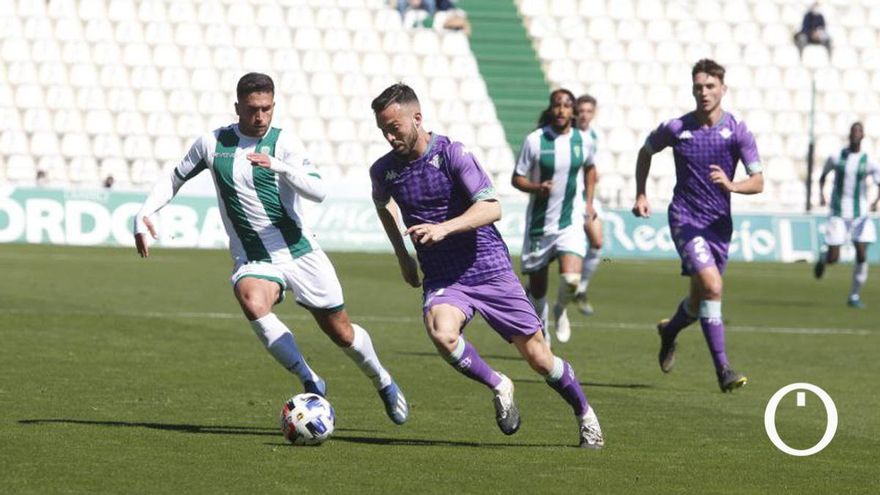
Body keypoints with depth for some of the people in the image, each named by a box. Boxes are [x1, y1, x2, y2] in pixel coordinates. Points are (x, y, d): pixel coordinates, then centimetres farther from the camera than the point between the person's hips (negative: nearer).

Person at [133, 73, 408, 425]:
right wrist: (144, 215, 1)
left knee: (341, 332, 8)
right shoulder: (213, 144, 1)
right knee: (252, 303, -34)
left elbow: (319, 191, -18)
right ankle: (310, 382, -23)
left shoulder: (284, 144, -6)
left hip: (301, 252, 0)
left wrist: (279, 167, -33)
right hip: (253, 261, 1)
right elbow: (175, 179, 15)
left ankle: (383, 382, 38)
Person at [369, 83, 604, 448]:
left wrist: (444, 228, -36)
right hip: (441, 279, 3)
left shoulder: (452, 154, -14)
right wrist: (402, 256, 25)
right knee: (442, 335, -31)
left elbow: (492, 208, -23)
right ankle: (498, 387, -5)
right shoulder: (383, 170, 0)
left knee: (538, 357, 2)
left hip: (489, 268, -3)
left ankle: (585, 415, 26)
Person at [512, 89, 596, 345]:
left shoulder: (582, 141, 0)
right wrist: (536, 187, -22)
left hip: (571, 221, 0)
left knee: (571, 278, -21)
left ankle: (561, 310, 13)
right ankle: (541, 331, 33)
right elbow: (517, 178, -3)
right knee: (537, 285, 8)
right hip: (539, 222, 0)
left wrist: (588, 203, 16)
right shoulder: (534, 140, -8)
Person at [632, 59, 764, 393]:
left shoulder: (738, 131, -4)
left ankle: (670, 330, 49)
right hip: (685, 219, -3)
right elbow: (646, 152, 16)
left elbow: (758, 182, -7)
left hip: (719, 224, 3)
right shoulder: (676, 128, -4)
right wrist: (640, 195, 12)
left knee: (701, 299, 14)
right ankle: (722, 369, -20)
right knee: (712, 286, -23)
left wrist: (731, 185, -27)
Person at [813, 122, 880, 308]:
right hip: (838, 214, -1)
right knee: (833, 258, -8)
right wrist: (821, 193, -1)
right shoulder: (836, 158, -2)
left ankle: (854, 296, 6)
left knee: (862, 255, -10)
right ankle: (823, 259, 32)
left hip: (860, 214, 1)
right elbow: (823, 175, 16)